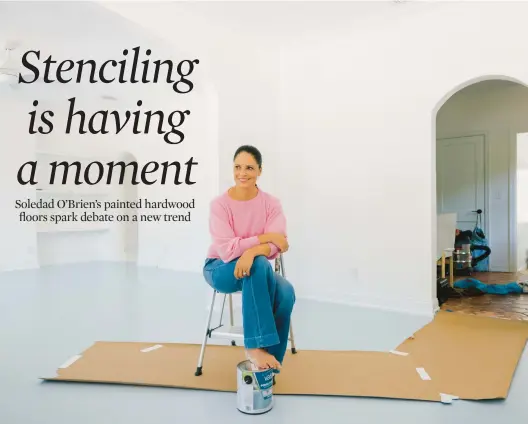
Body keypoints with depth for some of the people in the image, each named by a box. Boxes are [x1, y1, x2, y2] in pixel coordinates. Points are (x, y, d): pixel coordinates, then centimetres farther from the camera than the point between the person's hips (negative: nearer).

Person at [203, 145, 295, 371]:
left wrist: (252, 251, -38)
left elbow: (276, 245, -18)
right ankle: (255, 345, -29)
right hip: (220, 269, -2)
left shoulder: (271, 203, -7)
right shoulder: (220, 203, -14)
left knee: (286, 293, -29)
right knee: (259, 264, -36)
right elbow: (227, 251, -23)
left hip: (255, 269, 3)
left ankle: (269, 354, -10)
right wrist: (265, 237, -22)